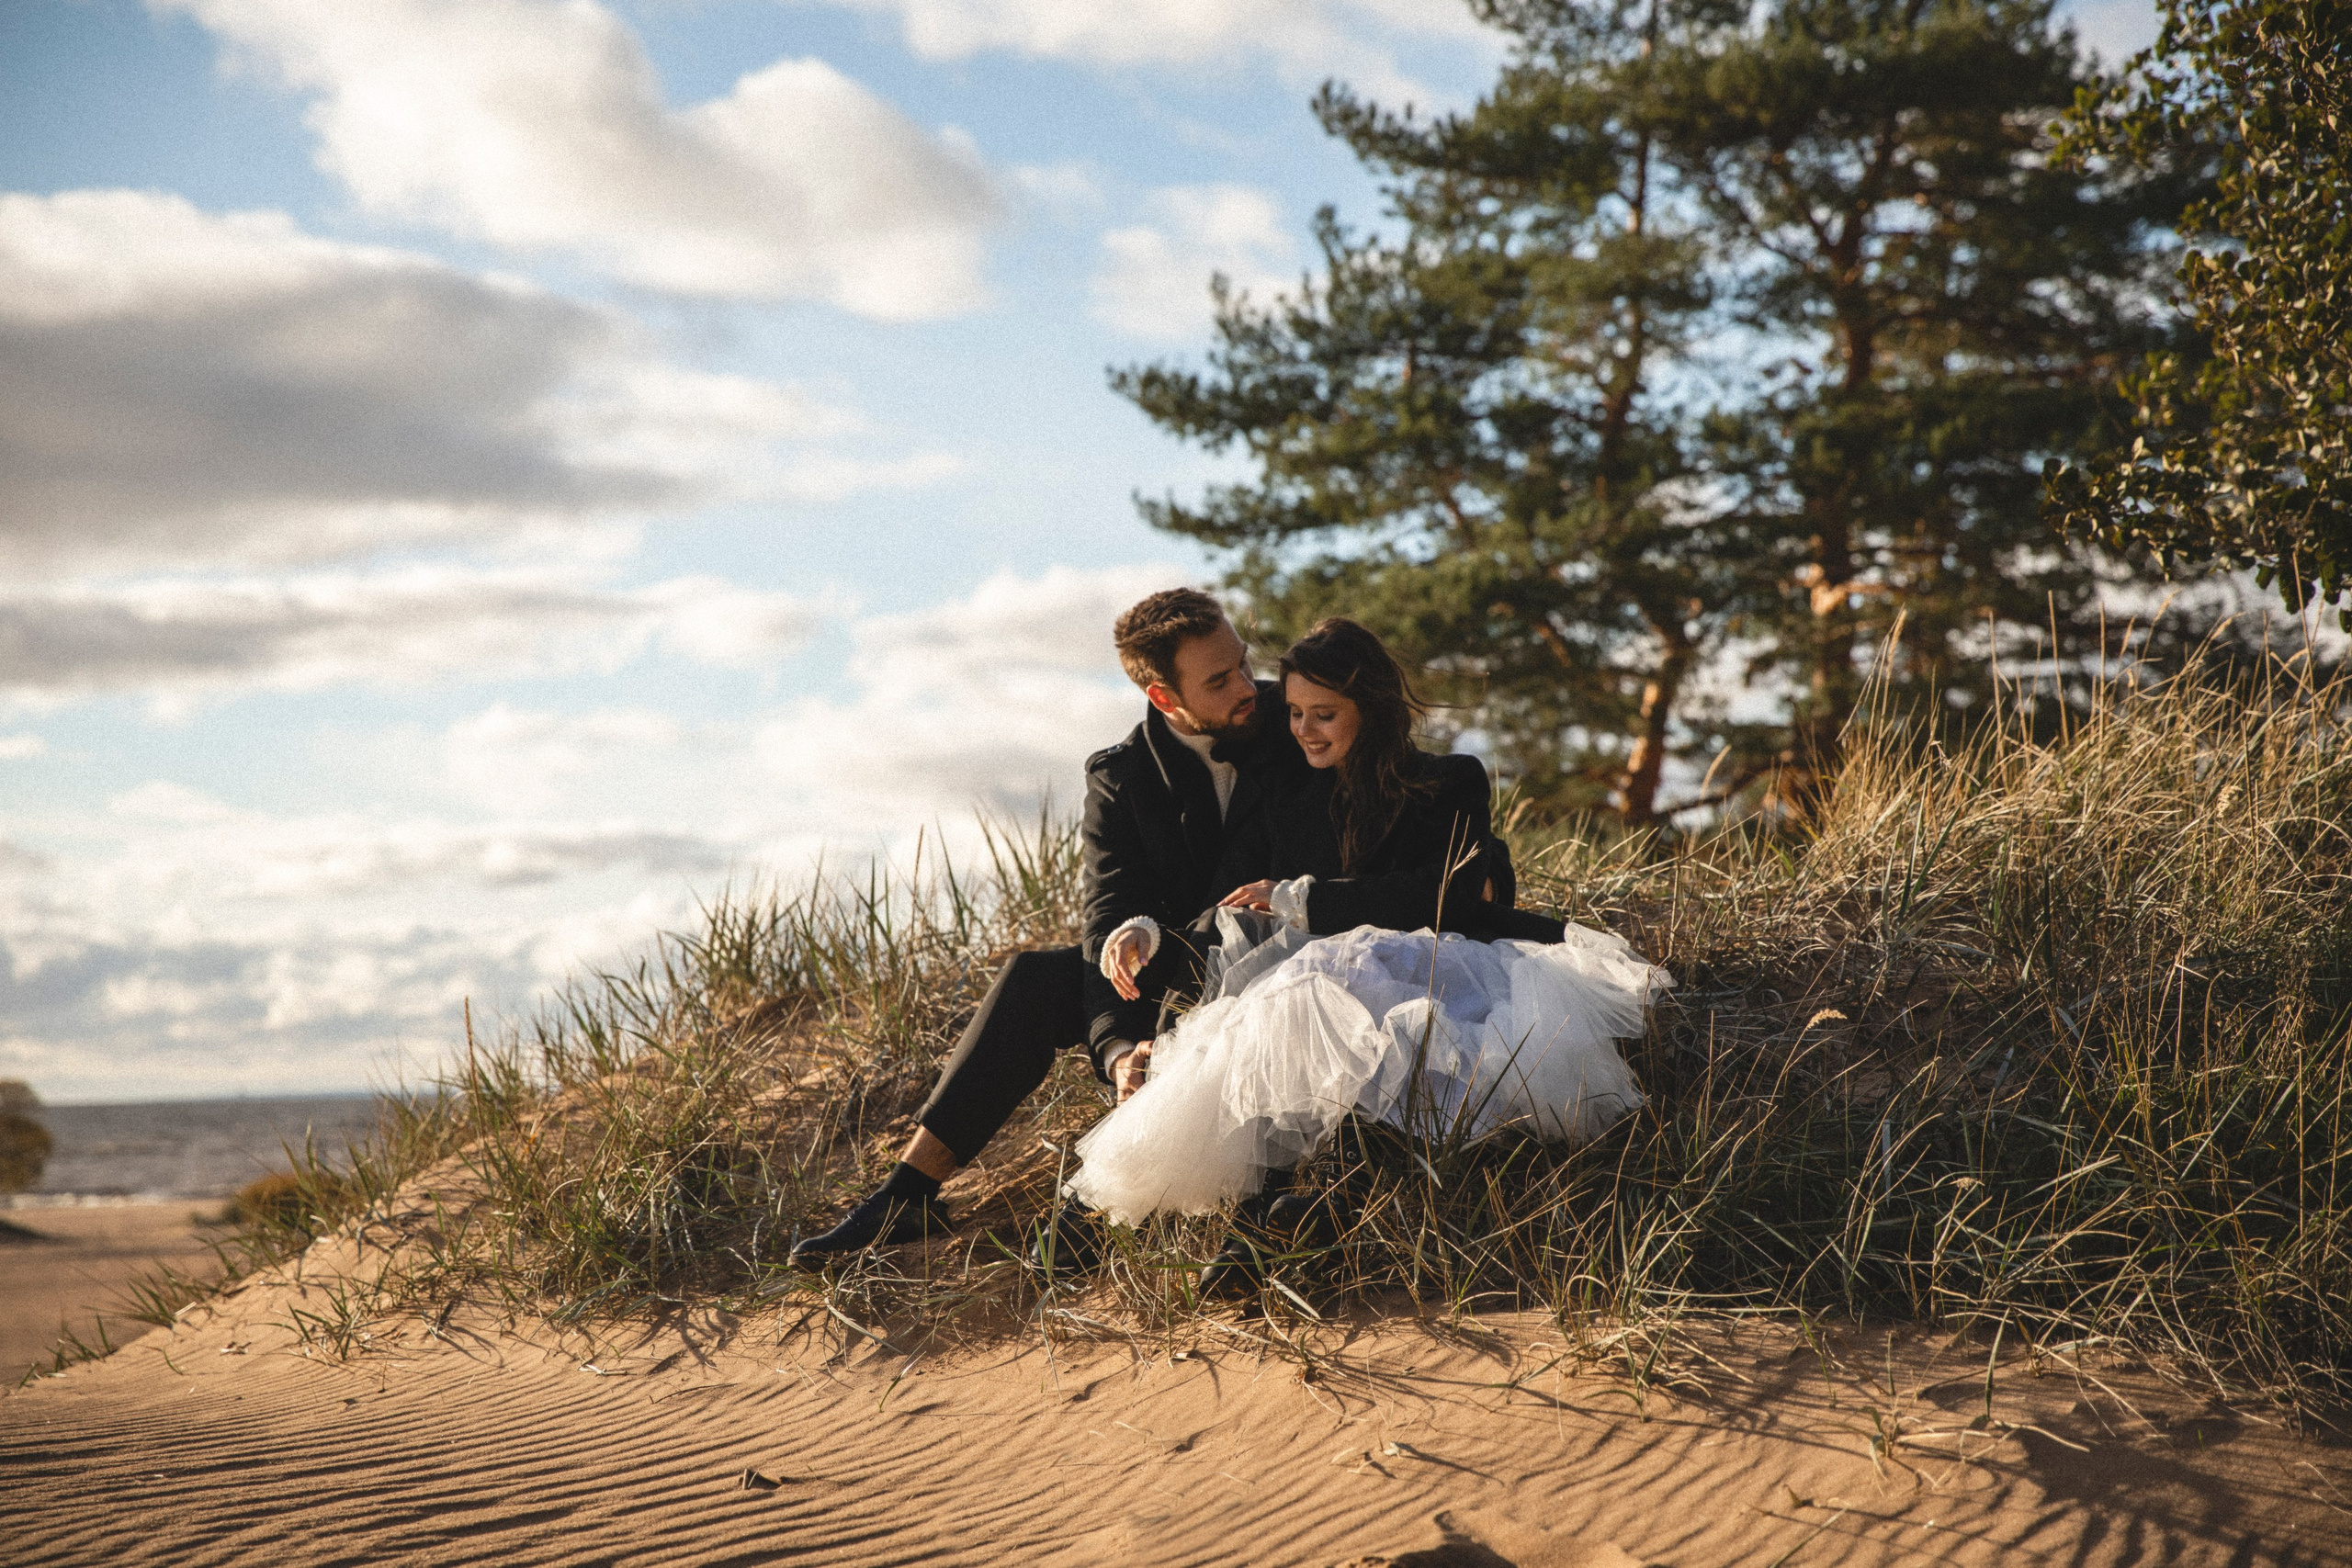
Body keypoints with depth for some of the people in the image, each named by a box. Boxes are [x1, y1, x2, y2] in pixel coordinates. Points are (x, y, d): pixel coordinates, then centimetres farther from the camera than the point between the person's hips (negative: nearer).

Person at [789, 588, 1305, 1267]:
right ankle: (909, 1193, -21)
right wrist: (1118, 1051, -36)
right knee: (1033, 978, -19)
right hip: (1183, 974, 3)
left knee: (1192, 992, -36)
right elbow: (1109, 927, -14)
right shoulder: (1123, 776, -5)